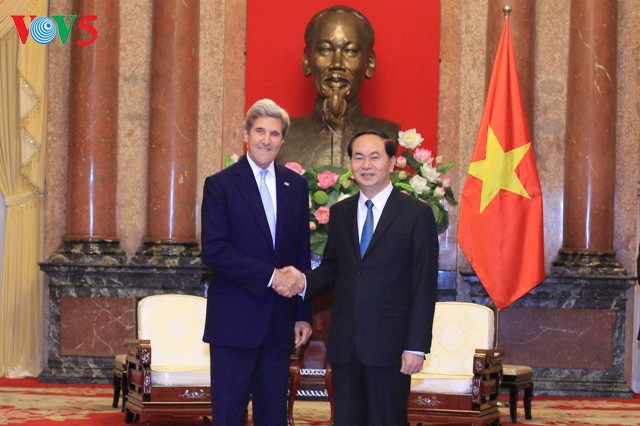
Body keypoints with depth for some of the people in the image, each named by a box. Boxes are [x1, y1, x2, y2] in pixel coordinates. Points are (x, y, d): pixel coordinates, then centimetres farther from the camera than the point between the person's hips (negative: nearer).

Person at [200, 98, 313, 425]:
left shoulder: (296, 185, 10)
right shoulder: (220, 184, -3)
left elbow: (302, 254, 12)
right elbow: (213, 251, -13)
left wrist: (303, 314, 8)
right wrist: (269, 275, -17)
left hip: (279, 320, 4)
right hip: (234, 319, -4)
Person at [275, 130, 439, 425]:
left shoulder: (417, 214, -3)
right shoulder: (339, 213, 13)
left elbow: (425, 285, -6)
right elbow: (331, 268, 15)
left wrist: (416, 346, -11)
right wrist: (304, 282, -8)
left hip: (389, 343, -4)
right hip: (345, 343, 4)